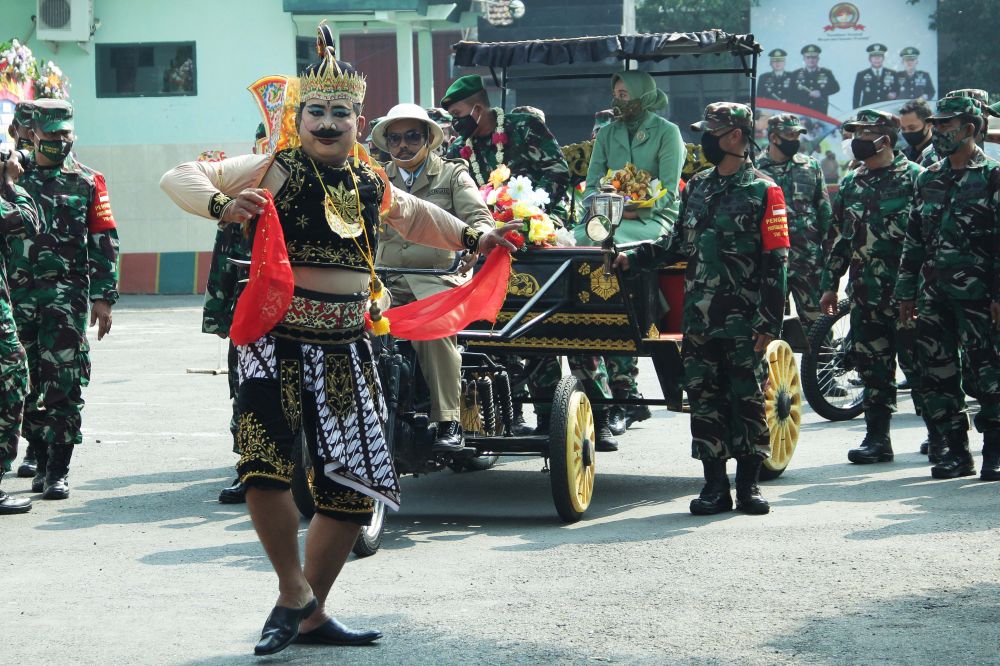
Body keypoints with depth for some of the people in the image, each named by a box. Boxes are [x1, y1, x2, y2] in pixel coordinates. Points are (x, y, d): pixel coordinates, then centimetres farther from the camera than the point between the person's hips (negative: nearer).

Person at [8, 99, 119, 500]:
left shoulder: (87, 182, 7)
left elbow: (105, 242, 6)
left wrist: (103, 298, -1)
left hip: (67, 294, -2)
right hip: (19, 294, 2)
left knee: (64, 383, -8)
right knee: (25, 382, 5)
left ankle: (58, 470, -7)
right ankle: (42, 459, 16)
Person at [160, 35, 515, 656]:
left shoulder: (374, 188, 11)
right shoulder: (276, 172, -5)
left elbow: (421, 217, 33)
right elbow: (180, 179, -9)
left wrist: (473, 237, 23)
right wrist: (222, 204, -27)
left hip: (346, 349, 5)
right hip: (278, 341, -5)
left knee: (354, 480, 7)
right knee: (267, 463, -23)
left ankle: (311, 613, 22)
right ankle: (294, 591, -1)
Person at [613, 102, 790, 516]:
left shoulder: (763, 192, -4)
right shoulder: (696, 188, 14)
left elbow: (775, 261, -7)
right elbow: (680, 245, 23)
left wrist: (769, 322, -13)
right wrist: (634, 257, 9)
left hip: (743, 321, -5)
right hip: (699, 317, 5)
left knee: (746, 399, 0)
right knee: (704, 399, 4)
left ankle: (748, 485, 8)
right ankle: (715, 486, 9)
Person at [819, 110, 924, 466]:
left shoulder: (914, 177, -4)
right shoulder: (850, 184, 14)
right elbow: (841, 238, 19)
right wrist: (829, 284, 16)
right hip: (865, 294, 6)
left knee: (918, 365, -1)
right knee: (873, 369, 6)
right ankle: (877, 437, 12)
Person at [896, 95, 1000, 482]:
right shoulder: (929, 180, 15)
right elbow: (913, 241, 18)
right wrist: (906, 292, 14)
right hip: (933, 293, 6)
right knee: (937, 375, 5)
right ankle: (957, 451, 13)